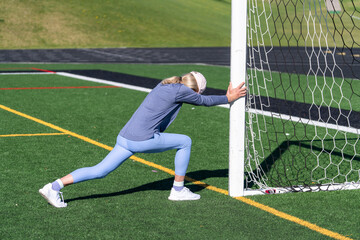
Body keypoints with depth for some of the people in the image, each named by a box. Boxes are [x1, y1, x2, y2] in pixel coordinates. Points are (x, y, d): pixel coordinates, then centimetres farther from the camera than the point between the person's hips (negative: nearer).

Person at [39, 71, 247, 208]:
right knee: (185, 142, 8)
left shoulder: (165, 86, 20)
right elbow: (204, 101, 8)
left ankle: (54, 187, -4)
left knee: (98, 172, 6)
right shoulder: (180, 90, -6)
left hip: (125, 138, 8)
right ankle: (178, 190, 16)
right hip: (142, 140, -8)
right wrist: (228, 98, 22)